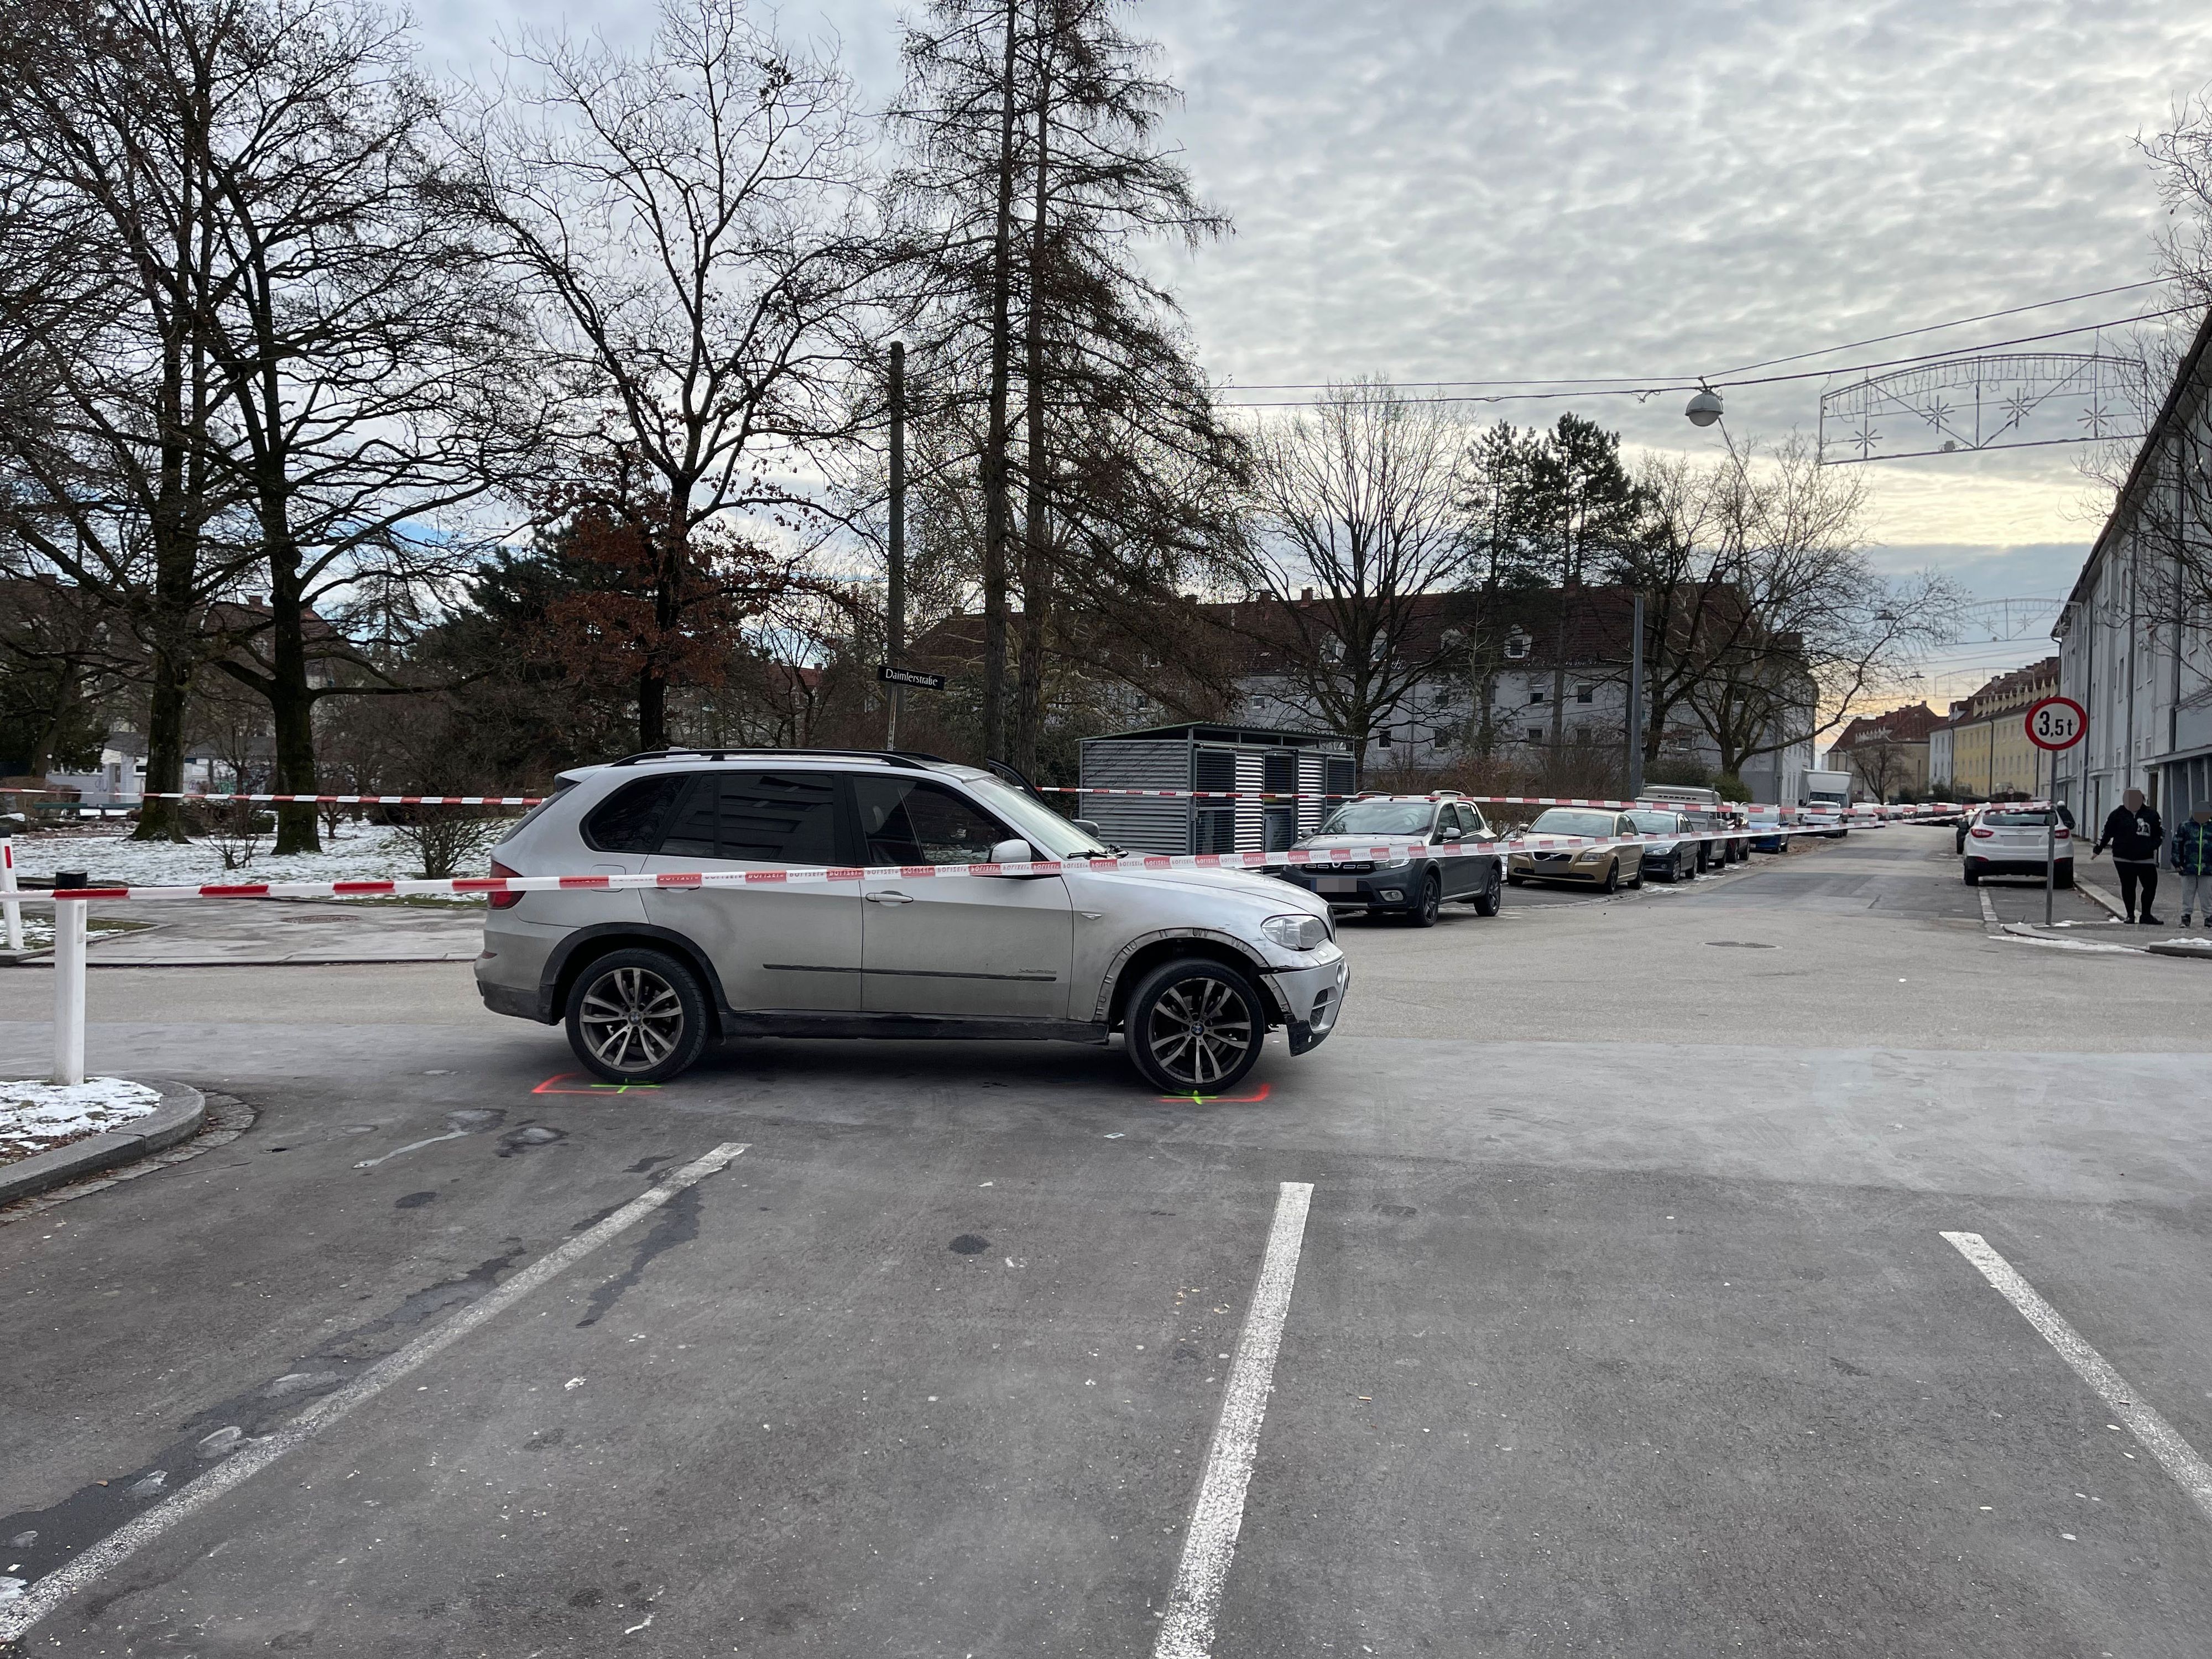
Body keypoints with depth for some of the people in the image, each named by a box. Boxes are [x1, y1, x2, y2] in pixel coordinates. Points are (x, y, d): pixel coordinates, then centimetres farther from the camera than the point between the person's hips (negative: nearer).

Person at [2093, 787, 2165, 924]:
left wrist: (2153, 846, -4)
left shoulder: (2151, 814, 2)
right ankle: (2130, 915, 15)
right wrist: (2097, 849, 9)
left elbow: (2161, 833, 12)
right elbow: (2106, 832, 8)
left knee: (2151, 886, -1)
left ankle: (2146, 915, 13)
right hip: (2123, 859, -1)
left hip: (2145, 859, 1)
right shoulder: (2118, 814, 1)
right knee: (2128, 887, 4)